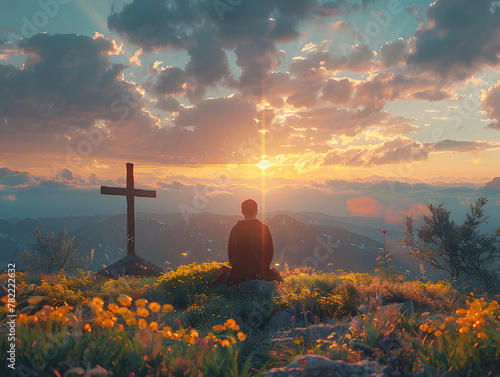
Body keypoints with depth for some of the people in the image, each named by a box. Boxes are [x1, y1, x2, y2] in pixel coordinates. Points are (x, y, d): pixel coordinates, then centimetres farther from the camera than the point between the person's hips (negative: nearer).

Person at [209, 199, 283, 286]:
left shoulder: (235, 229, -6)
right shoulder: (263, 228, -8)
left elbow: (230, 254, 1)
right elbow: (270, 252, -1)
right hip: (261, 272, 0)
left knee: (223, 269, 31)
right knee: (274, 271, 33)